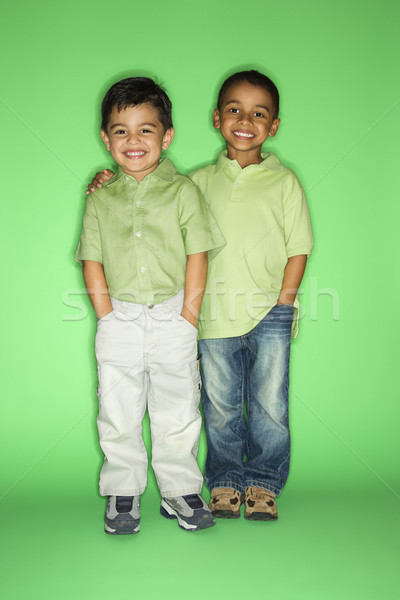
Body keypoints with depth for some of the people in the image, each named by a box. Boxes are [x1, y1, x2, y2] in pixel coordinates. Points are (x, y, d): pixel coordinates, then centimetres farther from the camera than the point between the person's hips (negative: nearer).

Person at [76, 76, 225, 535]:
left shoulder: (183, 192, 0)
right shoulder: (101, 200, 6)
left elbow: (197, 256, -3)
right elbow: (92, 262, 5)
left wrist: (187, 317, -8)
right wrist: (107, 317, -5)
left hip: (172, 320, -1)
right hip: (119, 323, 2)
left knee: (177, 414, 8)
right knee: (118, 416, 9)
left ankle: (179, 490, 24)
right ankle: (123, 494, 24)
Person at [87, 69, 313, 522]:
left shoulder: (283, 181, 3)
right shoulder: (200, 182, 7)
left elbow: (298, 249, 2)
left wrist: (282, 306, -5)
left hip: (269, 315, -1)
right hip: (216, 315, 1)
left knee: (270, 405, 4)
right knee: (220, 407, 8)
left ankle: (263, 481, 22)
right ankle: (226, 480, 27)